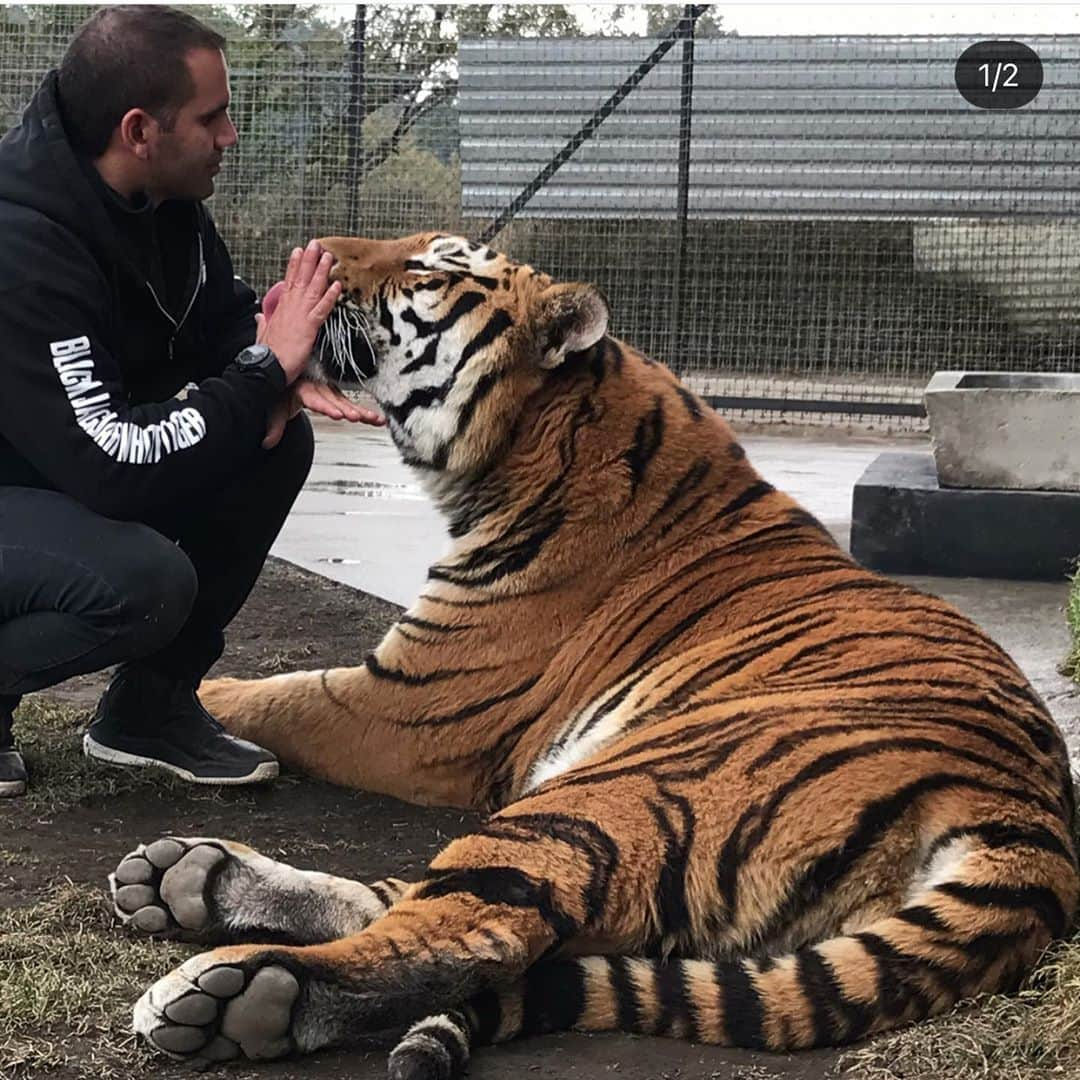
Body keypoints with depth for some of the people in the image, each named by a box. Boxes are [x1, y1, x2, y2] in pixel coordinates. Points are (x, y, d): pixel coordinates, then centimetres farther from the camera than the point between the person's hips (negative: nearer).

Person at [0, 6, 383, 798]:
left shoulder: (162, 199, -8)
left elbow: (225, 315, 7)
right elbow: (111, 470, -35)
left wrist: (273, 375, -17)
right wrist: (266, 372, -28)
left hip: (72, 470, 9)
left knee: (275, 444, -8)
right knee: (146, 579, -33)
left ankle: (155, 703, 4)